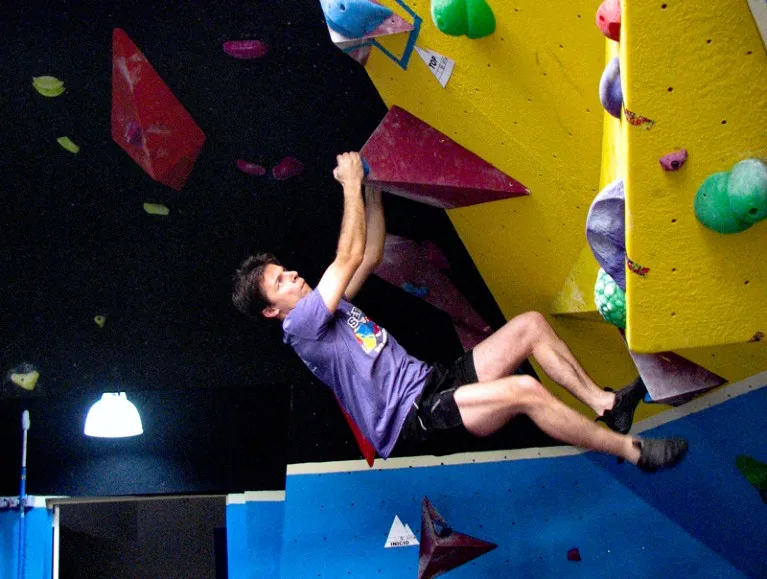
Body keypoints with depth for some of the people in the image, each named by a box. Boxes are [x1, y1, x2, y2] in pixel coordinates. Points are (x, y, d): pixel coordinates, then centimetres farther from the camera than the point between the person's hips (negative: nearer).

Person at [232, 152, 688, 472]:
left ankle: (605, 403, 1)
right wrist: (351, 185, -5)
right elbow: (349, 257, -13)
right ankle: (633, 451, -14)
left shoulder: (329, 309, 21)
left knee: (530, 325, 2)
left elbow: (371, 256, 25)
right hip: (414, 420, -10)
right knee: (526, 390, -27)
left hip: (435, 383, 10)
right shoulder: (302, 327, -9)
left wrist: (371, 189, 18)